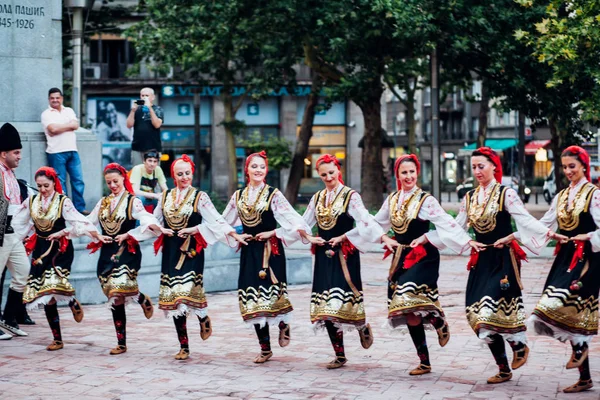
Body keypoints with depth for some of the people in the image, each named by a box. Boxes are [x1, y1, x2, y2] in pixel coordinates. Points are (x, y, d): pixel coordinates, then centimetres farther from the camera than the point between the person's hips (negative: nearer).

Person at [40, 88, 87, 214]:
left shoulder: (69, 111, 16)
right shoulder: (46, 114, 2)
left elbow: (76, 125, 1)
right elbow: (53, 129, -14)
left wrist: (60, 127, -8)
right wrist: (69, 125, -1)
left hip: (72, 151, 4)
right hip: (56, 152, -4)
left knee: (78, 180, 3)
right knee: (60, 182, -1)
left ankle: (80, 208, 10)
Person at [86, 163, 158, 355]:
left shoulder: (132, 201, -3)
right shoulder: (103, 202, 13)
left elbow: (150, 223, -14)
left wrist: (128, 235, -13)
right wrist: (97, 237, -2)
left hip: (127, 251, -5)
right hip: (107, 253, 5)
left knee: (121, 287, -26)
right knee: (114, 298, 4)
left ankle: (143, 299, 9)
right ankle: (121, 343, 11)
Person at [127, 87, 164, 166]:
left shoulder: (158, 110, 4)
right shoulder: (136, 109, 11)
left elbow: (157, 124, -12)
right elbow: (129, 125, 2)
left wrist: (149, 108, -18)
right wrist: (133, 110, -10)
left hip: (153, 148, -2)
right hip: (137, 149, 2)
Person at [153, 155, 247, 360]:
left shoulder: (200, 197, -2)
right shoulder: (166, 197, 10)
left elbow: (215, 220, -8)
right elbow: (154, 220, 19)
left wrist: (235, 235, -18)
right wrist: (161, 230, -1)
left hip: (192, 250, -4)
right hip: (171, 250, 4)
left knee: (188, 292, -19)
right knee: (173, 297, 2)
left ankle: (203, 318, 17)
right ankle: (183, 347, 10)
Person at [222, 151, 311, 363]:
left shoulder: (273, 194, -5)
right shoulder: (238, 195, 7)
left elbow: (293, 220, -12)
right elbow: (224, 222, 18)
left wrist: (273, 233, -11)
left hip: (270, 250, -4)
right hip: (249, 251, 4)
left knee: (271, 295, -10)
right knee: (253, 300, 3)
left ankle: (283, 324, 23)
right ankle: (264, 348, 12)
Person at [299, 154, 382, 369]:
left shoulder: (350, 196, -5)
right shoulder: (317, 198, 11)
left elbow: (365, 223, -16)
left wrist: (343, 237, -13)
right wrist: (310, 238, 0)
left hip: (344, 255, -5)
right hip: (324, 255, 5)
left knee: (343, 301, -14)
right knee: (326, 307, 3)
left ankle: (363, 326, 20)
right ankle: (339, 355, 11)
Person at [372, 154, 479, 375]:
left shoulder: (425, 200, -7)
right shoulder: (392, 199, 9)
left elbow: (446, 223, -17)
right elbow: (377, 224, 20)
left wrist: (468, 241, -26)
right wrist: (385, 239, 4)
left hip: (422, 258, -6)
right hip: (401, 258, 6)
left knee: (411, 308, -24)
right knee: (409, 313, 5)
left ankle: (438, 320, 7)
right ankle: (424, 362, 14)